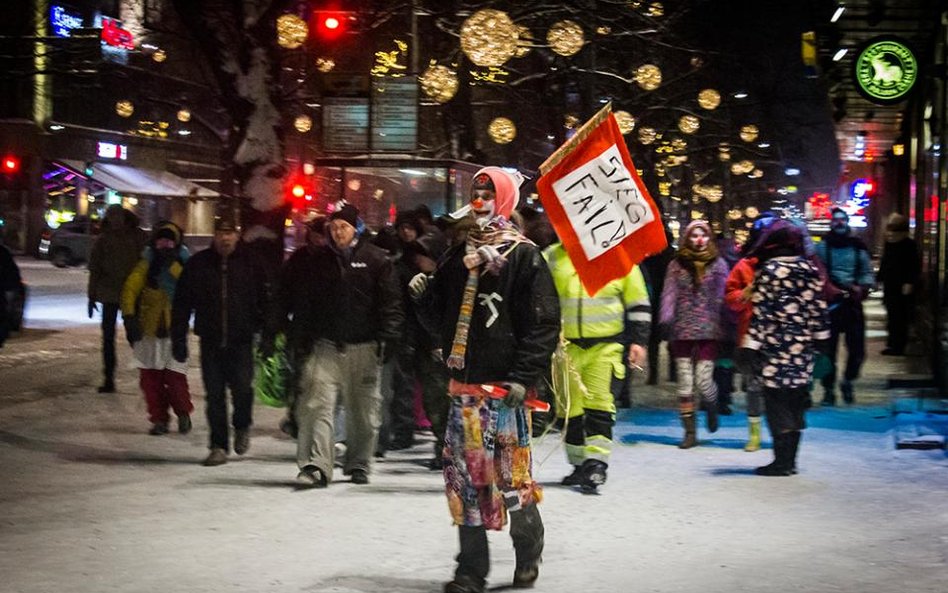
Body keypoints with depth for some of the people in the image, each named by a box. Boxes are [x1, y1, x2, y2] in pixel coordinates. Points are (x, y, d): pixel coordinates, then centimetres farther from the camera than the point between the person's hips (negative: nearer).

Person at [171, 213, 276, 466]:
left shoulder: (251, 263, 2)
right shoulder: (197, 264, 5)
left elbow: (266, 301, 3)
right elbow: (182, 304, 8)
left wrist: (267, 336, -4)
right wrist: (178, 339, 4)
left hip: (241, 341, -2)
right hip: (210, 341, 2)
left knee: (242, 388, -10)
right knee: (214, 395, 4)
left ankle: (242, 427, 21)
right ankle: (219, 446, 13)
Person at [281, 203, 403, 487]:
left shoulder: (376, 259, 2)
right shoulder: (315, 260, 9)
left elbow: (390, 302, 0)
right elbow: (300, 300, 12)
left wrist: (387, 337, -9)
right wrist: (299, 337, 5)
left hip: (363, 347, -1)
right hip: (324, 346, 1)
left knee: (363, 410, 8)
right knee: (317, 405, -12)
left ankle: (358, 464, 23)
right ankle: (316, 466, -15)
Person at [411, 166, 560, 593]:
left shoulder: (524, 257, -3)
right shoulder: (458, 257, 16)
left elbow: (543, 323, -10)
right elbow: (442, 320, 22)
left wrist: (522, 378, -16)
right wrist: (424, 296, 2)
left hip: (504, 389, -6)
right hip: (464, 387, 6)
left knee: (512, 476, -2)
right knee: (464, 476, 4)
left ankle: (528, 555, 21)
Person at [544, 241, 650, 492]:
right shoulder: (551, 258, 5)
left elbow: (638, 303, 9)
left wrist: (638, 341, 4)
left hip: (606, 347, -2)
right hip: (566, 347, 2)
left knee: (599, 405, -12)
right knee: (570, 408, 6)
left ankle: (596, 464, -9)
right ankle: (580, 465, 20)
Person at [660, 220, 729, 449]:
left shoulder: (718, 264, 6)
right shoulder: (676, 265, 8)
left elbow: (723, 297, 2)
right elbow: (669, 294, 2)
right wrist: (666, 319, -13)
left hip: (708, 330, -1)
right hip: (682, 331, 1)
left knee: (703, 381, -8)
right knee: (684, 383, 0)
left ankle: (712, 408, 27)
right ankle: (690, 432, 8)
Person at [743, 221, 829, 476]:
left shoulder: (768, 270, -7)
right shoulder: (811, 269, 7)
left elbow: (760, 310, -9)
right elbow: (818, 307, 10)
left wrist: (752, 344, -8)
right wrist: (820, 339, 18)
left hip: (775, 345, -5)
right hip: (803, 345, 5)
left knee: (777, 403, -1)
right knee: (796, 402, 10)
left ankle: (782, 460, -1)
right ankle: (790, 459, 14)